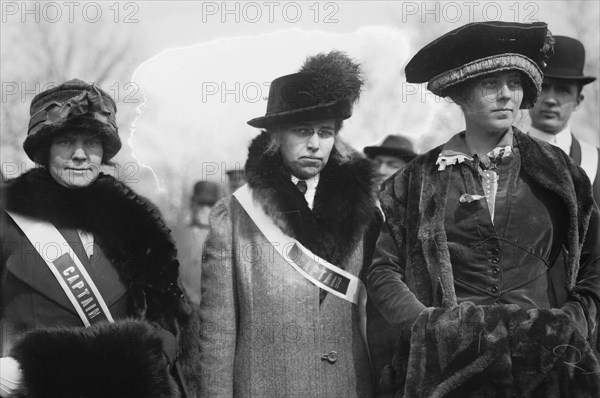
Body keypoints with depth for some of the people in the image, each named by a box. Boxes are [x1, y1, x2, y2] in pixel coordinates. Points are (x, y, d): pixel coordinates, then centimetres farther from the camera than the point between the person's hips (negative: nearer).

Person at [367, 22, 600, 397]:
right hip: (452, 362, -1)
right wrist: (428, 325, -11)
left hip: (545, 361, 1)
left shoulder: (556, 171, 5)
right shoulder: (419, 180, 3)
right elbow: (383, 270, 2)